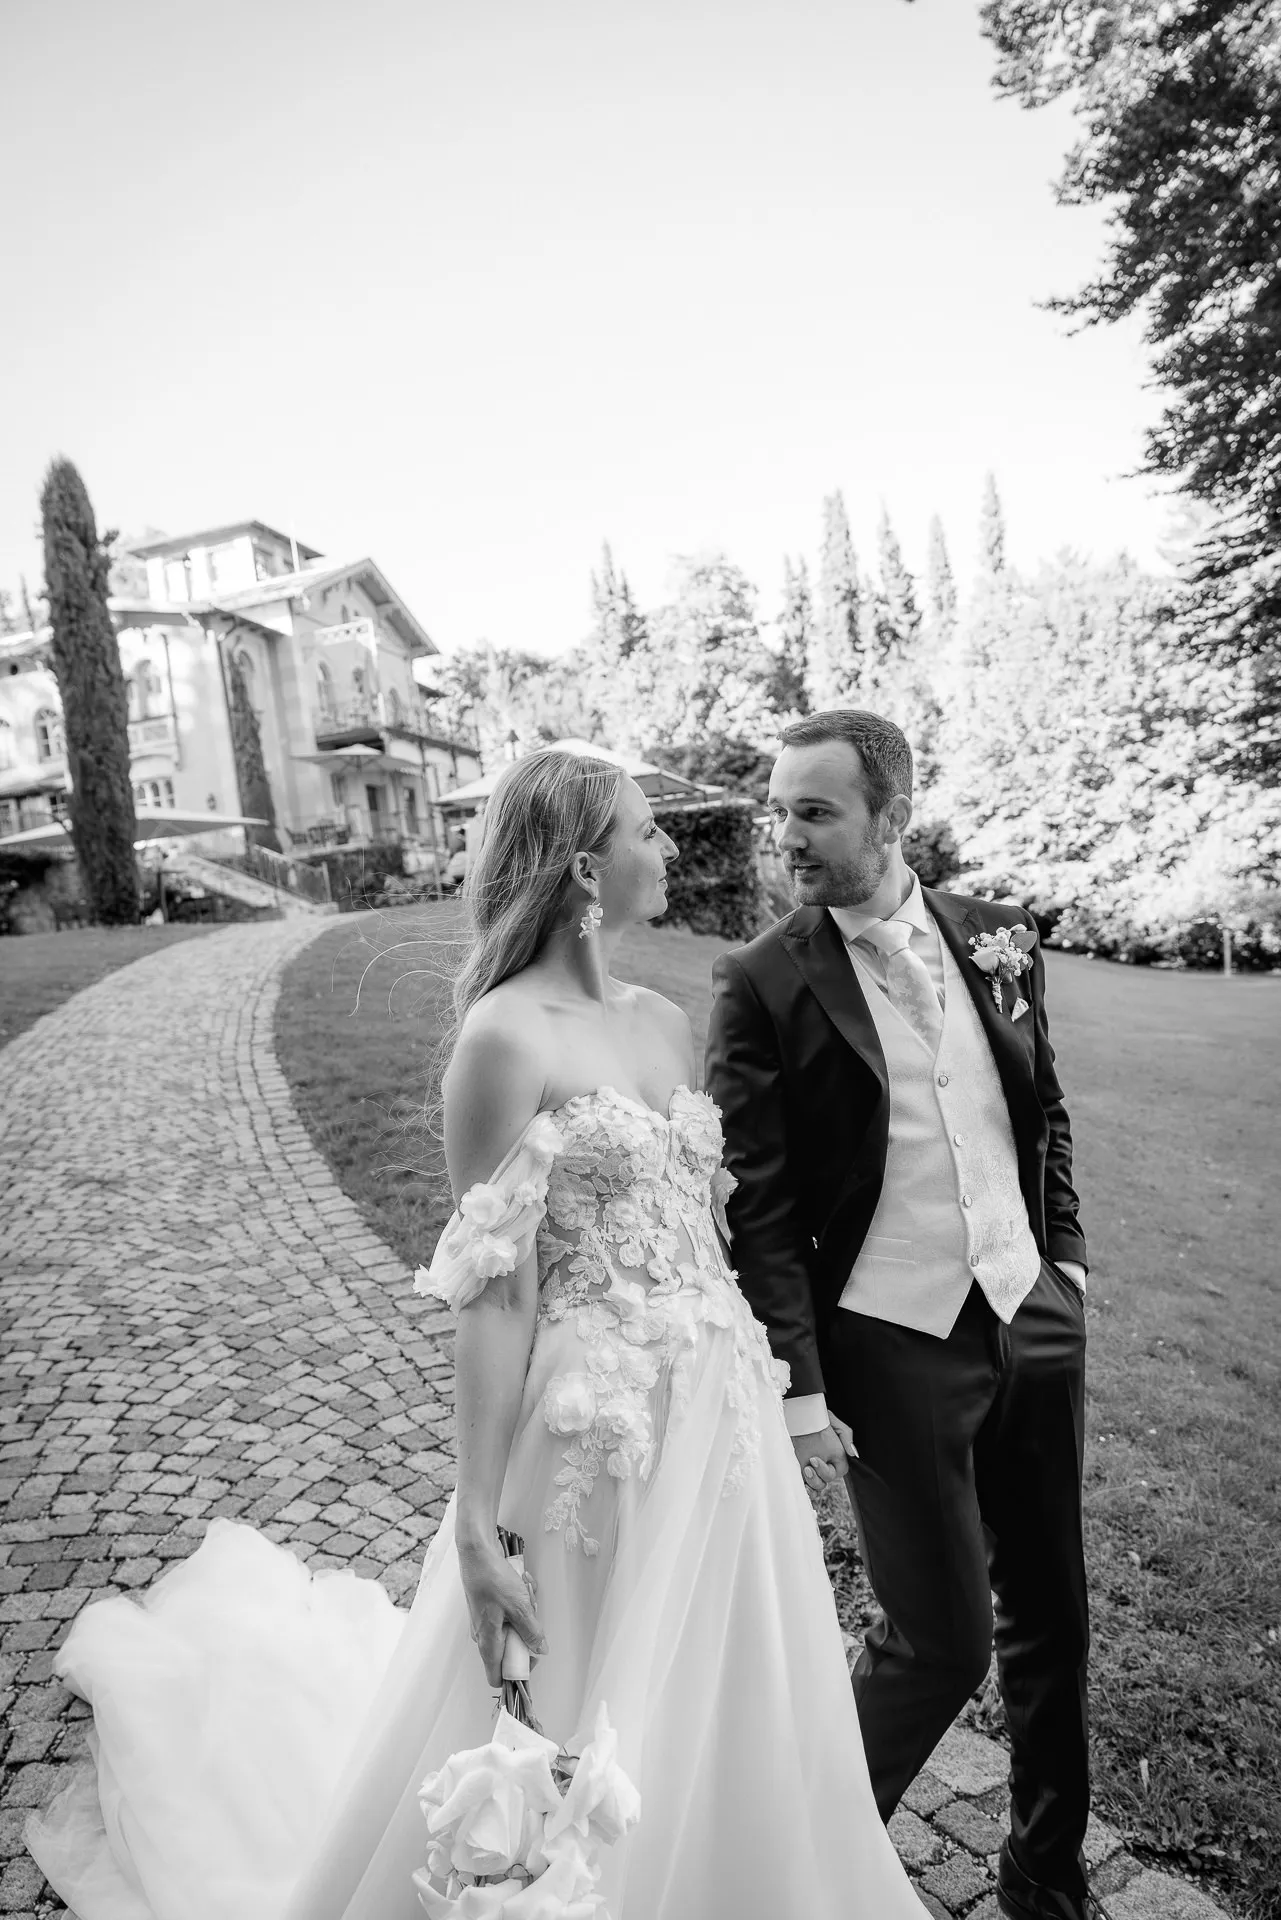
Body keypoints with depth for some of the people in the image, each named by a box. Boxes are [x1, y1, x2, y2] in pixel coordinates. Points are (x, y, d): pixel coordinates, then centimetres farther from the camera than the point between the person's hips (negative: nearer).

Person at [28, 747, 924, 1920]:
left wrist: (761, 1387, 15)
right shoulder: (507, 1036, -17)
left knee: (725, 1728, 25)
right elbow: (494, 1292, -16)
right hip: (602, 1427, -7)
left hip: (722, 1416, 7)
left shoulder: (666, 1023, 5)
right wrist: (480, 1521, -13)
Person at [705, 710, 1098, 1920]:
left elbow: (1046, 1116, 12)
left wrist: (1067, 1260, 10)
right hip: (891, 1346, -4)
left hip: (1035, 1319, 5)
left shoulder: (997, 937, 0)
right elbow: (759, 1206, -12)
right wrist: (798, 1383, -12)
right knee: (941, 1639, 7)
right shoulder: (763, 985, -13)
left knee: (1050, 1617, 18)